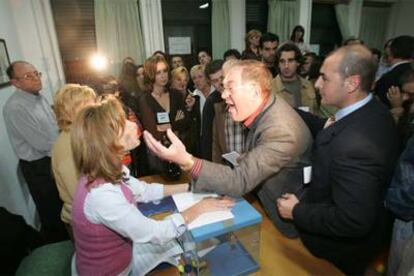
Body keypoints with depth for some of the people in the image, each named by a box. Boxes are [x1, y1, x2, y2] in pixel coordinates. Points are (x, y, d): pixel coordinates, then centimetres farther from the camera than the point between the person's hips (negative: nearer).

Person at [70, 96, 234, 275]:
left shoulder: (109, 171, -10)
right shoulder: (102, 194, -34)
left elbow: (144, 191, 3)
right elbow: (155, 234, -28)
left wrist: (189, 187, -1)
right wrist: (200, 207, -19)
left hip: (122, 248, 6)